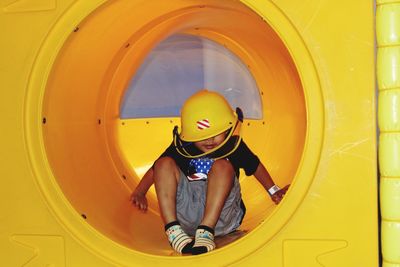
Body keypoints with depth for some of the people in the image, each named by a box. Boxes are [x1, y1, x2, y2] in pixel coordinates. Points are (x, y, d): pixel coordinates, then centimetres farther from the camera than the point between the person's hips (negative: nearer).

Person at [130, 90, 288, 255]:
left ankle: (206, 232, -34)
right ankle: (173, 230, -27)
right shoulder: (181, 148, 5)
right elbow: (154, 170, 6)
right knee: (164, 163, -14)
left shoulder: (234, 146, 6)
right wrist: (139, 192, -7)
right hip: (185, 216, 1)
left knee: (222, 165, -24)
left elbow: (256, 166, 17)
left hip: (221, 215, -1)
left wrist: (273, 191, 12)